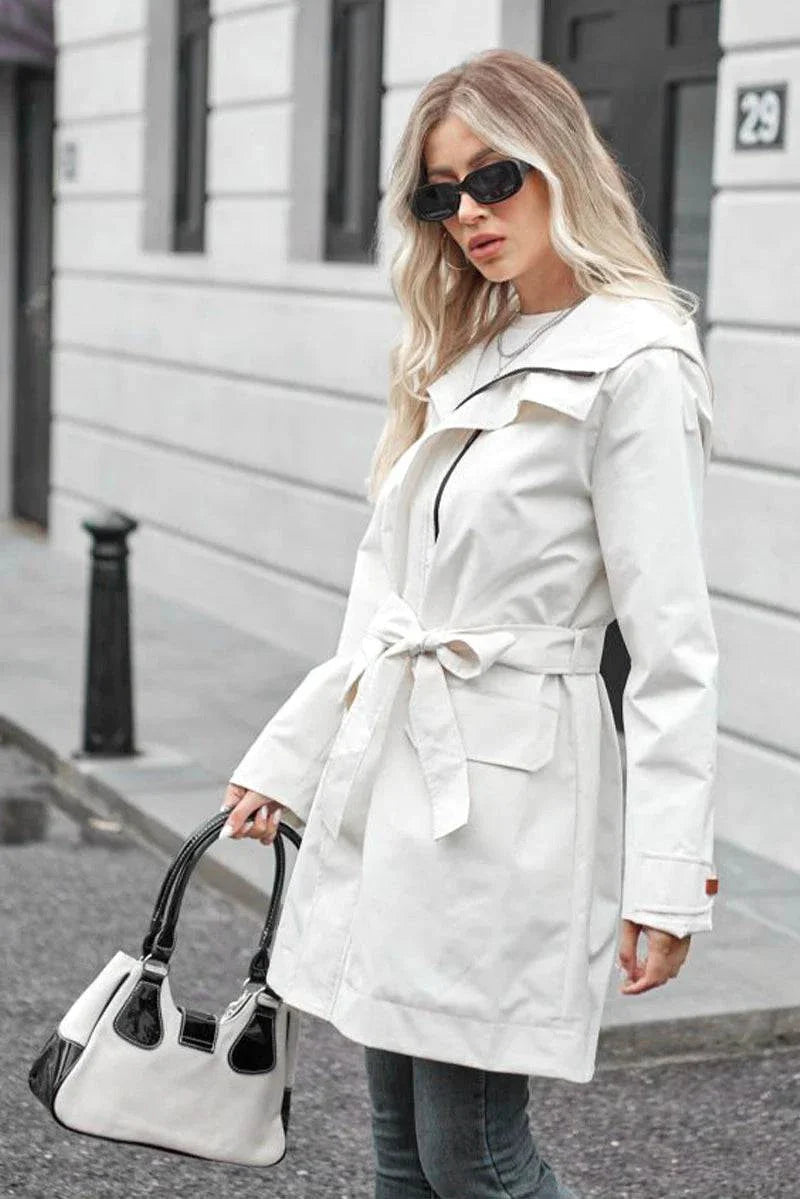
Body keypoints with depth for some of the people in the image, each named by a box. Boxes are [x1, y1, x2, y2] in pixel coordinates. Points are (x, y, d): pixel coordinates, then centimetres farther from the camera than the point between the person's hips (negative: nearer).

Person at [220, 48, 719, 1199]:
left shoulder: (635, 365, -12)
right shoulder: (464, 359, 14)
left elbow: (671, 648, -15)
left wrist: (667, 881, -18)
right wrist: (287, 757, 18)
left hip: (508, 790, -8)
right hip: (389, 770, 8)